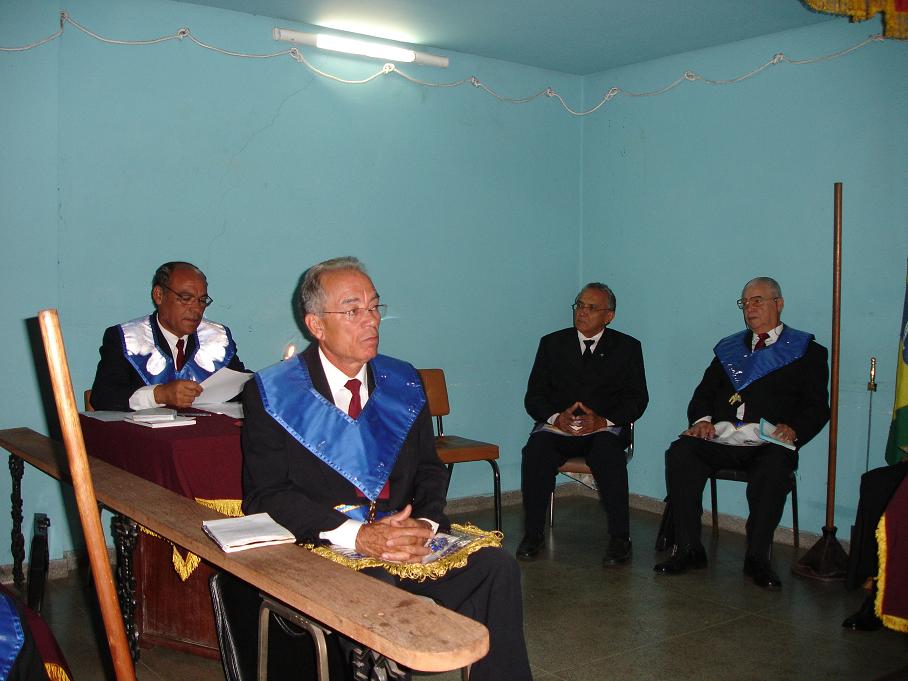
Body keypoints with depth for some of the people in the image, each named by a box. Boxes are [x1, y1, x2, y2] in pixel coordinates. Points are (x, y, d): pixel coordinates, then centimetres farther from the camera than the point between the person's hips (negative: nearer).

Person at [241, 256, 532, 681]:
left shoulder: (402, 383, 12)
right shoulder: (272, 394, -2)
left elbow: (430, 469, 13)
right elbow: (265, 496, -9)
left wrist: (424, 523, -10)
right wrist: (357, 535, -20)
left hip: (405, 537, 4)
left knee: (498, 569, -18)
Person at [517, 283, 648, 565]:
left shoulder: (627, 347, 11)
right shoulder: (552, 343, 13)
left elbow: (637, 398, 2)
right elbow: (533, 396, 8)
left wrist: (603, 420, -16)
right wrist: (556, 416, -14)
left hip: (605, 428, -1)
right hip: (558, 425, 1)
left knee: (609, 453, -35)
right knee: (536, 449, -31)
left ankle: (619, 539, -24)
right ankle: (533, 534, -19)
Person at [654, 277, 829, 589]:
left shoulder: (807, 351, 14)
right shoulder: (729, 348, 26)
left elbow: (817, 407, 4)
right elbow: (704, 393, 18)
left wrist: (794, 429, -17)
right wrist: (702, 419, -4)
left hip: (769, 442, -3)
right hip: (721, 437, 3)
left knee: (775, 468, -37)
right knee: (680, 452, -26)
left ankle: (757, 557, -21)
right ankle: (688, 548, -20)